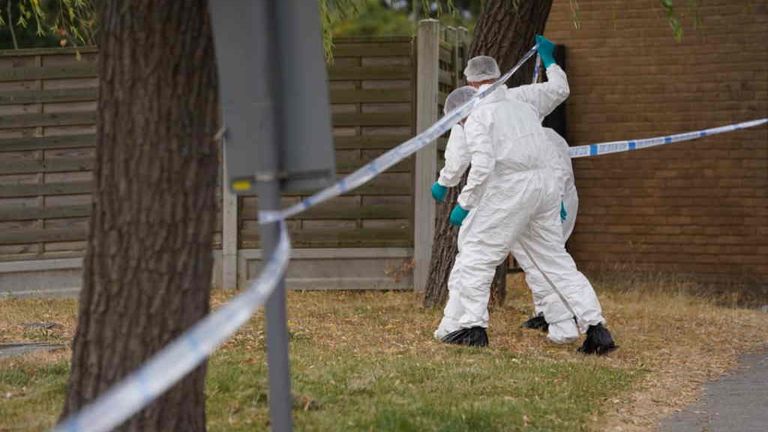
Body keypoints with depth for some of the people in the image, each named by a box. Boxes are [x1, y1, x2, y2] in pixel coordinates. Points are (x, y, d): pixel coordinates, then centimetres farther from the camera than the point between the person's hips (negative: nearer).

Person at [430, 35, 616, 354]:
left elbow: (482, 164, -16)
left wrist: (464, 204, -10)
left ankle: (470, 324, -4)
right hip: (546, 185, 6)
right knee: (555, 260, 11)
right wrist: (548, 60, 46)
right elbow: (559, 89, 30)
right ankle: (594, 325, 5)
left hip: (508, 189, -6)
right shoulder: (522, 98, 12)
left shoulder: (477, 115, -4)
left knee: (476, 252, 4)